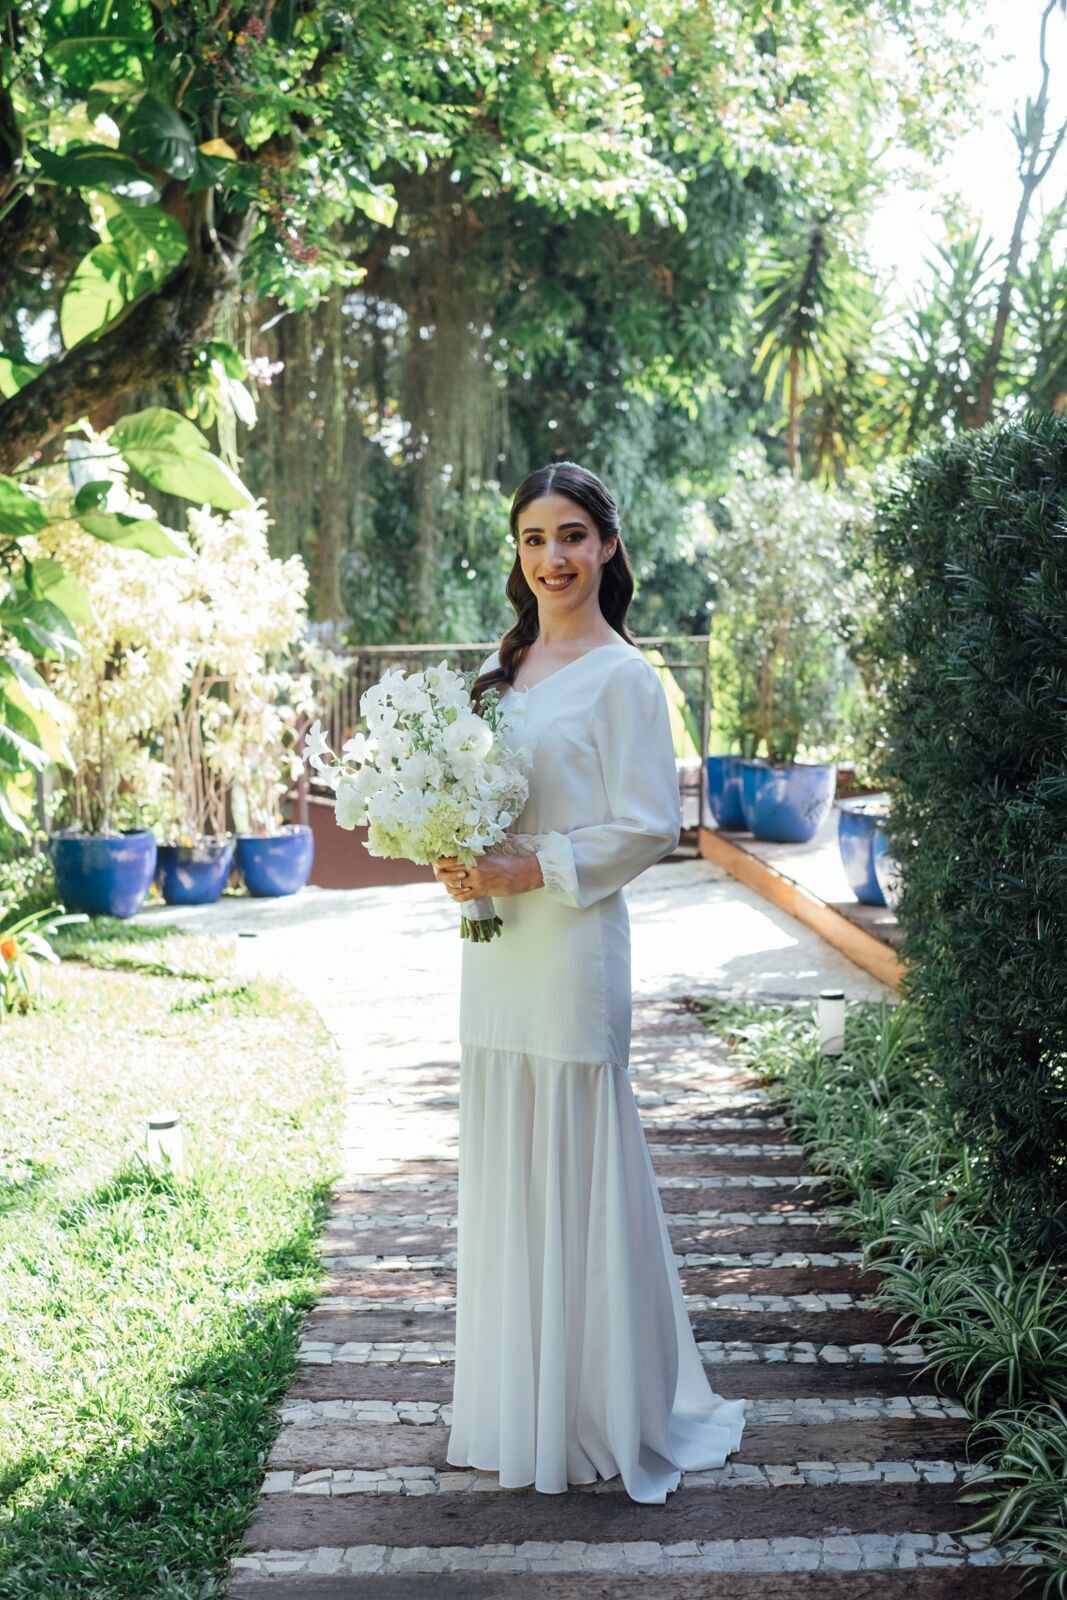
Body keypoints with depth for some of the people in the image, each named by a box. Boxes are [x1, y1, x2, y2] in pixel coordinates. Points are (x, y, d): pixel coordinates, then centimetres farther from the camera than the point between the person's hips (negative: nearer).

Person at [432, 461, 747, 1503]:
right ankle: (513, 1401, 27)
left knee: (575, 1172, -1)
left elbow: (646, 829, -13)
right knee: (501, 1171, 13)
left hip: (572, 945, -7)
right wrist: (455, 865, 0)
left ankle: (603, 1412, 15)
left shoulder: (621, 675, -8)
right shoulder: (504, 666, 14)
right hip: (494, 948, 7)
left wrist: (526, 873, -18)